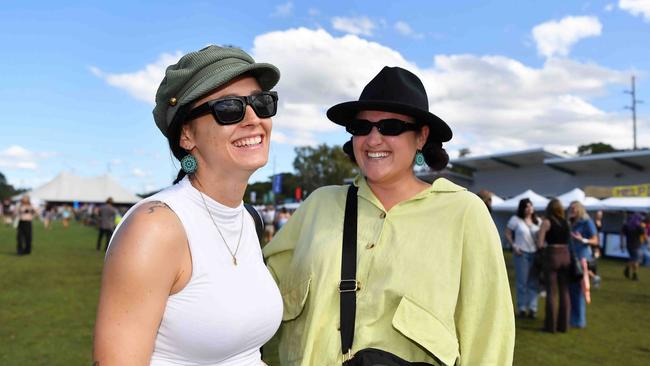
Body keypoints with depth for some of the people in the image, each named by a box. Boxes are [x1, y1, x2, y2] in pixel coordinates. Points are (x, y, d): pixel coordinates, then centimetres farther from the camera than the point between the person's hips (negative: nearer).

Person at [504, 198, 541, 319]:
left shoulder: (537, 221, 10)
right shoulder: (515, 220, -2)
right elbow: (507, 234, -1)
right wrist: (514, 246, -10)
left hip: (536, 253, 4)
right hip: (522, 254, -4)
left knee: (534, 282, 6)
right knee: (521, 281, -1)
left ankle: (532, 308, 14)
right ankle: (521, 308, 8)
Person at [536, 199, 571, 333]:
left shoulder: (547, 222, -5)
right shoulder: (566, 222, 8)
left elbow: (540, 244, -9)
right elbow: (569, 240, 4)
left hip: (552, 255, -4)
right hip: (565, 255, 4)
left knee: (551, 292, 1)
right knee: (564, 291, 9)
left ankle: (551, 325, 4)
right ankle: (563, 324, 14)